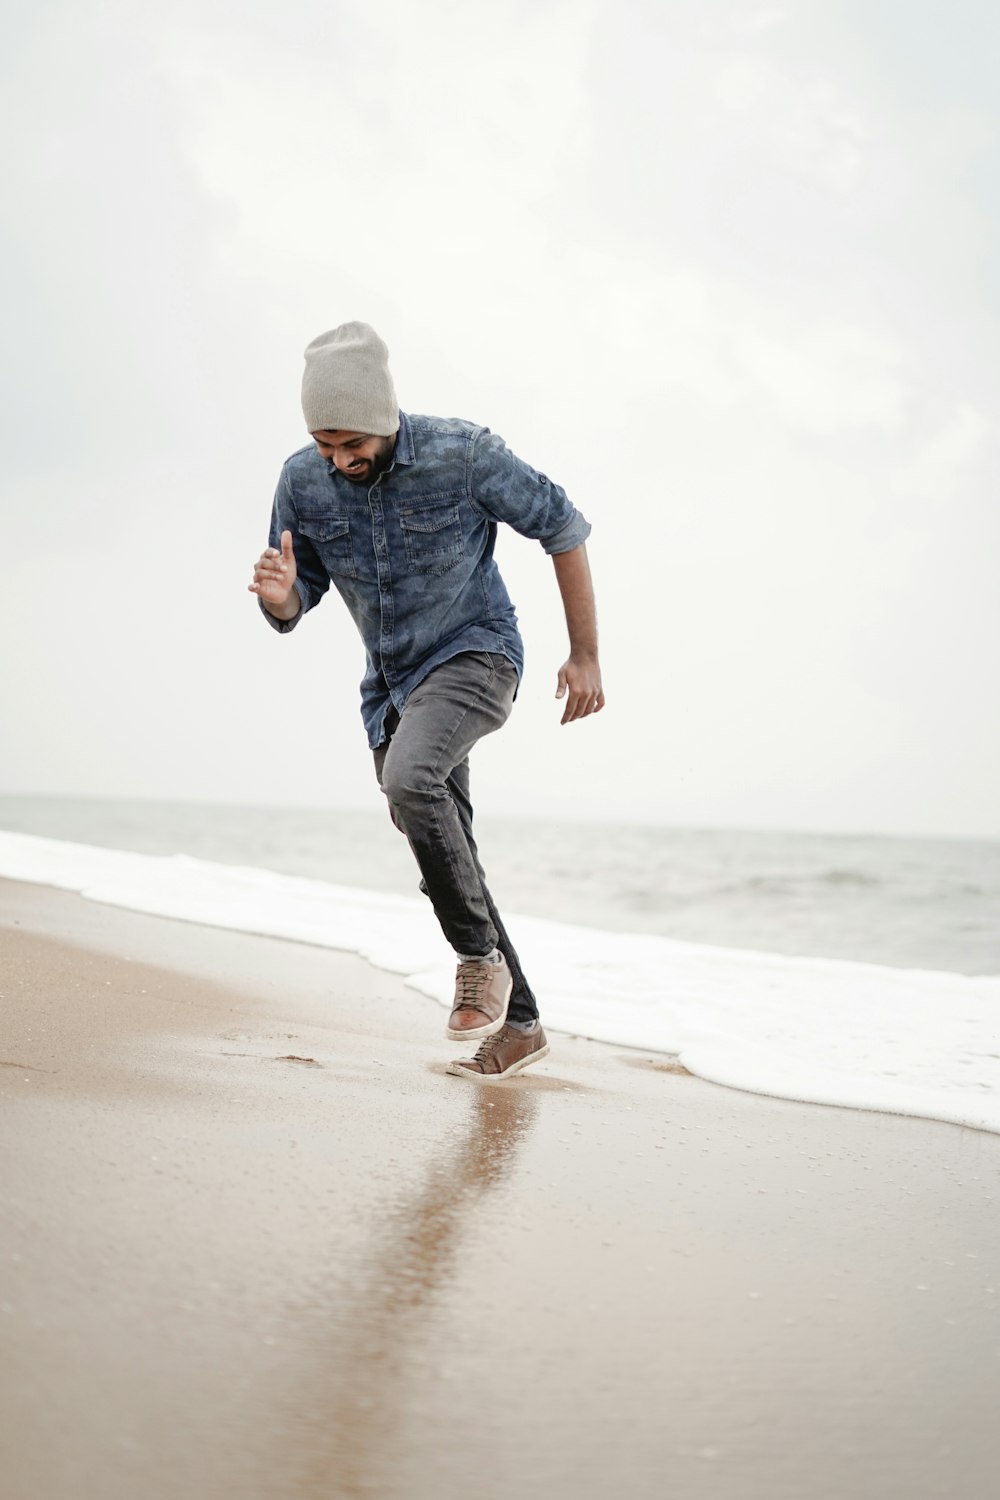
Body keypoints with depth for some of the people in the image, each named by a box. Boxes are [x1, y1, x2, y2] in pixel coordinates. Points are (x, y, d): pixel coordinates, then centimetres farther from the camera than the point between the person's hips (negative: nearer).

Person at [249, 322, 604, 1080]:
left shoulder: (464, 454, -19)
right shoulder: (303, 482, -8)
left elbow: (563, 528, -7)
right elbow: (296, 605, 1)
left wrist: (586, 656, -6)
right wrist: (280, 597, -25)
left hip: (474, 655, -6)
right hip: (392, 683, 6)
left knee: (409, 778, -34)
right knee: (446, 865, 8)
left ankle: (480, 955, -17)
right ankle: (518, 1023, 21)